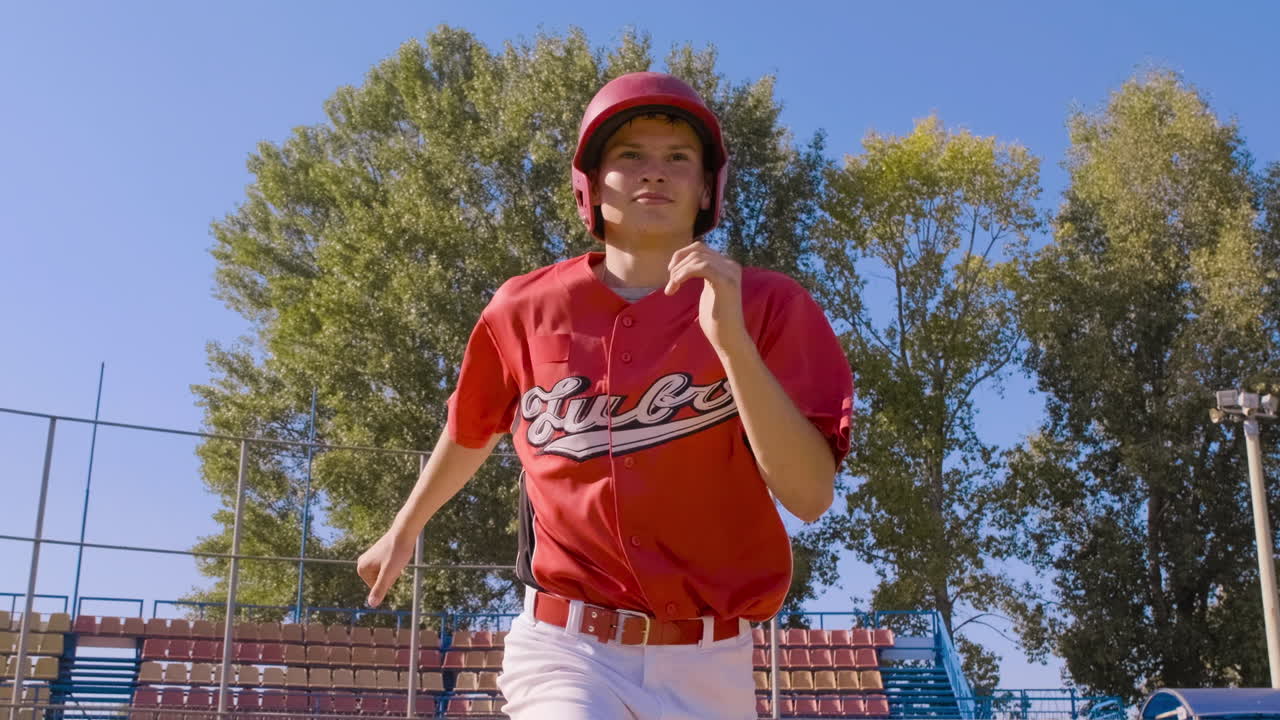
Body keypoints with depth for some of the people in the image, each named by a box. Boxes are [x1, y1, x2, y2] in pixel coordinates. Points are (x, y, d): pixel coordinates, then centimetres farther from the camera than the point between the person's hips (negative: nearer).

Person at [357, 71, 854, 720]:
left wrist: (730, 338, -25)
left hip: (706, 666, 1)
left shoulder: (767, 306, -4)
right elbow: (471, 431, 20)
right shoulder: (528, 308, 2)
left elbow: (810, 495, -14)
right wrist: (404, 531, 34)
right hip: (565, 649, 0)